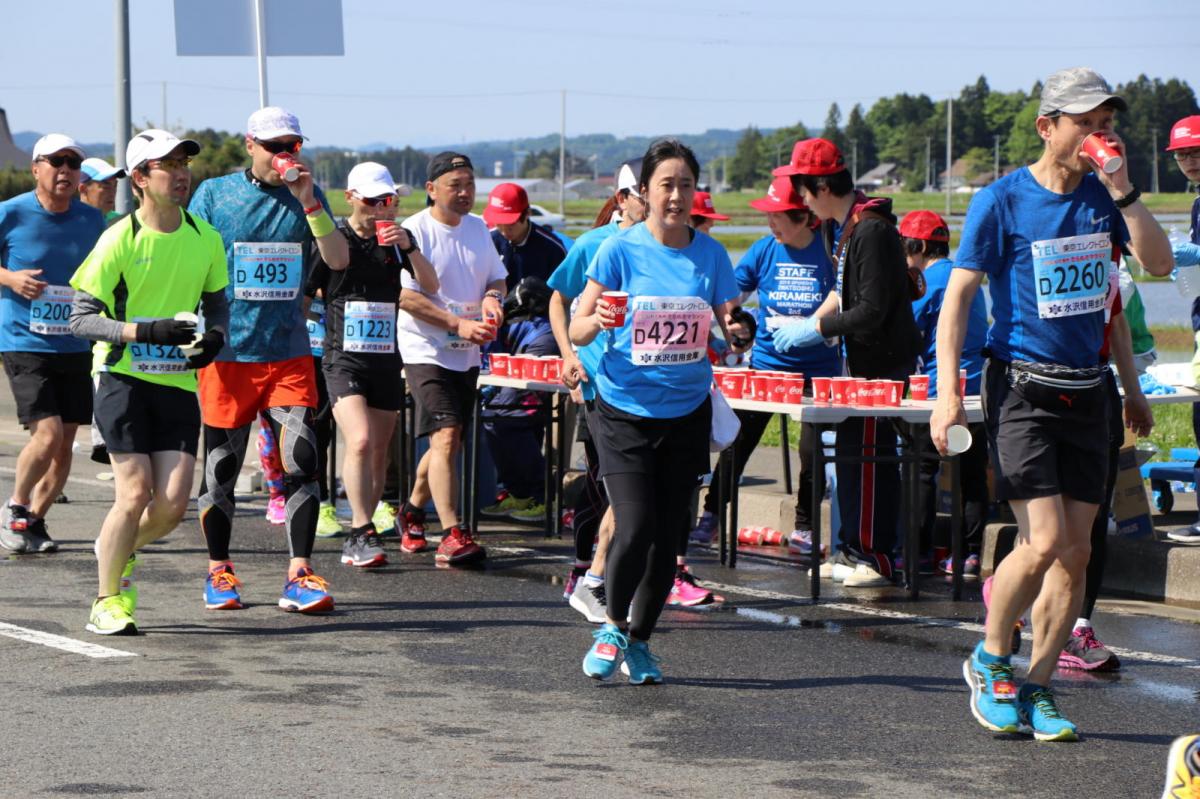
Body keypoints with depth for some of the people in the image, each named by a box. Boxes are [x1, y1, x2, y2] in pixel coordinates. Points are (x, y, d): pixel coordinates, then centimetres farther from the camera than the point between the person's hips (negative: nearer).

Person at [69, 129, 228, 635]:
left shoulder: (206, 239, 4)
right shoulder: (119, 240, -10)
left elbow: (217, 303, 19)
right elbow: (81, 318, -8)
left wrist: (215, 336, -4)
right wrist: (147, 332, -20)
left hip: (179, 383, 4)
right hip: (123, 378, -4)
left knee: (173, 503, -5)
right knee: (135, 493, -11)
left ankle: (118, 550, 28)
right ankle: (107, 601, 8)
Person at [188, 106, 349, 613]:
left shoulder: (306, 196, 7)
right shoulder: (214, 194, 2)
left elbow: (338, 260, -4)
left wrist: (309, 202, -15)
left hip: (288, 353, 1)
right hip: (227, 353, -1)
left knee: (301, 458, -8)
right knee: (221, 466, 6)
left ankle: (299, 576, -4)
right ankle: (218, 572, 21)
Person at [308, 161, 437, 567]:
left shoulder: (396, 238, 8)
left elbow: (430, 286, -2)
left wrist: (407, 248, -17)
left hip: (386, 359, 4)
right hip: (343, 358, -4)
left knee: (379, 452, 6)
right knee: (360, 442, -21)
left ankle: (360, 535, 18)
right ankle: (363, 533, -18)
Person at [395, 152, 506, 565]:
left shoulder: (477, 228, 10)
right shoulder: (415, 231, -11)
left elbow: (497, 277, 19)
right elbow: (406, 297, -17)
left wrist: (492, 296, -5)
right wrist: (458, 324, -23)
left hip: (466, 354, 7)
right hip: (426, 352, -7)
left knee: (448, 440, 14)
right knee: (445, 437, -18)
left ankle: (412, 509, 37)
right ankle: (453, 535, -22)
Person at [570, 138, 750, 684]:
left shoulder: (709, 254, 2)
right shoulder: (619, 250, -6)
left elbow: (730, 326, 7)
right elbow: (577, 331, -4)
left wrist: (738, 331, -17)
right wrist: (598, 320, -26)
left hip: (686, 413, 3)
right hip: (625, 410, -3)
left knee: (668, 536, 4)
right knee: (635, 527, -14)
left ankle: (639, 641, 23)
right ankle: (613, 627, 10)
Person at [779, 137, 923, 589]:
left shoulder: (871, 232, -20)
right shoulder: (836, 227, 12)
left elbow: (873, 309, -23)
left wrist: (820, 328, -14)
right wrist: (816, 322, 7)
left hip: (884, 360, -10)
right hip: (859, 357, 10)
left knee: (871, 454, -8)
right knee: (849, 450, 12)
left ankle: (877, 557, -5)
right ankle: (851, 549, 18)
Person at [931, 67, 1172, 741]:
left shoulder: (1102, 195, 7)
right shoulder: (1003, 200, -6)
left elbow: (1160, 263, -3)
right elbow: (959, 292, -6)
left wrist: (1121, 190, -13)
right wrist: (949, 389, -14)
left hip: (1087, 391, 5)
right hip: (1022, 388, -5)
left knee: (1076, 552, 3)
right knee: (1044, 544, -14)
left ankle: (1038, 688, 15)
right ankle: (990, 660, 9)